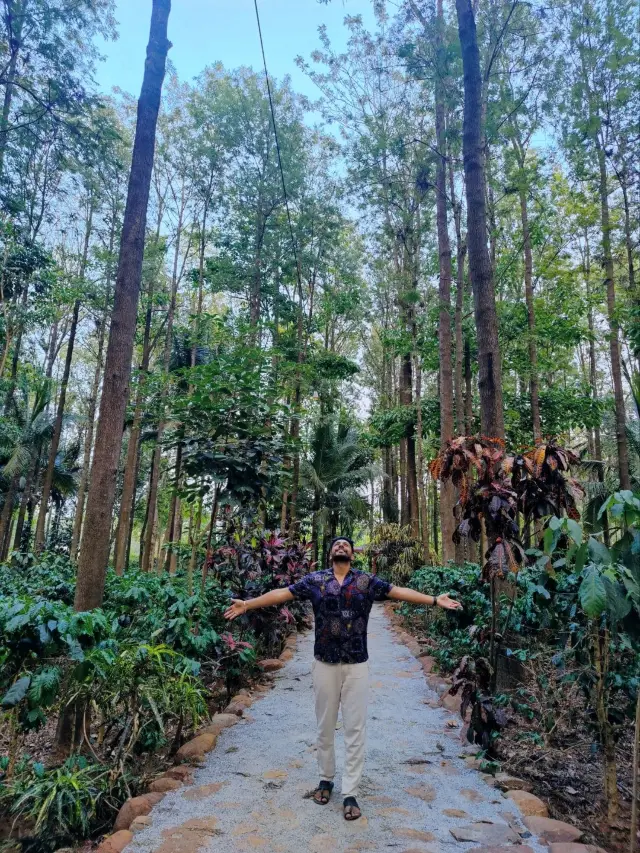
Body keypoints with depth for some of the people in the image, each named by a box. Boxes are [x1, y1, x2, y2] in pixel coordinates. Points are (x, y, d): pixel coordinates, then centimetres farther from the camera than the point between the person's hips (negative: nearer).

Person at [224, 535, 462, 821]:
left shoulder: (367, 581, 0)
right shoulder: (314, 580, 0)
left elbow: (398, 591, -3)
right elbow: (282, 593, -1)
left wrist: (435, 600, -10)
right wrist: (248, 604, -5)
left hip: (356, 665, 0)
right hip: (324, 664, 1)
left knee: (355, 729, 4)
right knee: (325, 727, 14)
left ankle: (350, 794, 16)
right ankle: (326, 778, 34)